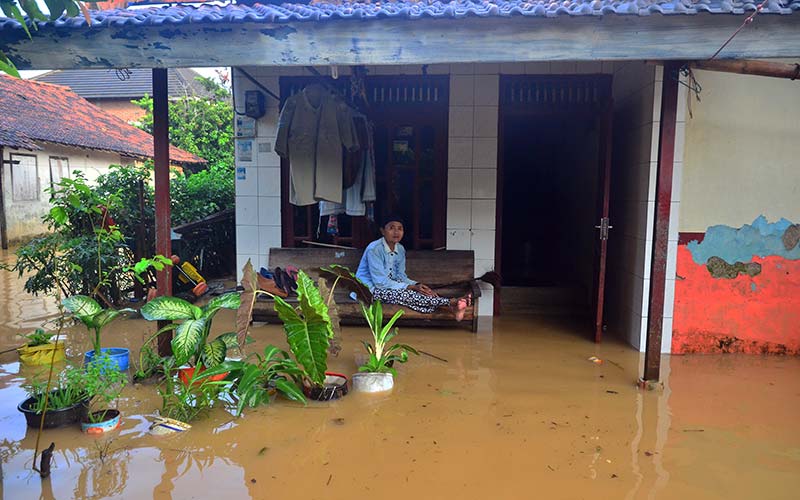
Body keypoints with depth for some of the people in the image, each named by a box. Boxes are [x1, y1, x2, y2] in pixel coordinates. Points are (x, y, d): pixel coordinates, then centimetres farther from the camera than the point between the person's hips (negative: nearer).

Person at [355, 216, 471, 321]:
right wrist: (412, 287, -26)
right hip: (370, 288, -7)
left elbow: (401, 276, 4)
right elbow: (381, 282, -25)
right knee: (403, 294, -31)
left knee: (422, 291, -18)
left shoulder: (400, 249, 2)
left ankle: (450, 307, -35)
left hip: (389, 284, 7)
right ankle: (450, 302, -37)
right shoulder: (374, 249, -21)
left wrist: (417, 285, -18)